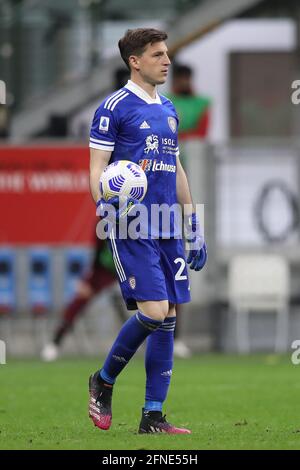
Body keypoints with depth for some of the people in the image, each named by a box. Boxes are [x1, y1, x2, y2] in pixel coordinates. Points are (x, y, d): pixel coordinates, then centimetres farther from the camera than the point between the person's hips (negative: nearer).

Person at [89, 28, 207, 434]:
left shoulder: (168, 109, 17)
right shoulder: (114, 108, -5)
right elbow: (97, 168, -6)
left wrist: (193, 226, 22)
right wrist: (105, 206, -25)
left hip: (167, 229, 7)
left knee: (168, 318, 2)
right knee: (154, 312, -16)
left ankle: (152, 417, 5)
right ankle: (103, 382, 8)